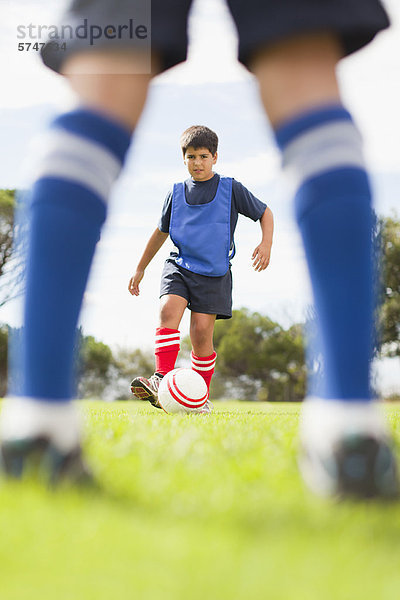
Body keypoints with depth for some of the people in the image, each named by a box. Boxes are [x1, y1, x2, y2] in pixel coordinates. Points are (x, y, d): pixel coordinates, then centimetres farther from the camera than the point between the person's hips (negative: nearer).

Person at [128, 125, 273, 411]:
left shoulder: (231, 189, 1)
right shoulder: (177, 193, 9)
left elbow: (265, 213, 10)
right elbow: (161, 232, 21)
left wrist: (266, 243, -8)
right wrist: (140, 269, 25)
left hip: (214, 273, -2)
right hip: (179, 266, 2)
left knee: (201, 333, -8)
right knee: (168, 309, -24)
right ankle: (161, 381, -32)